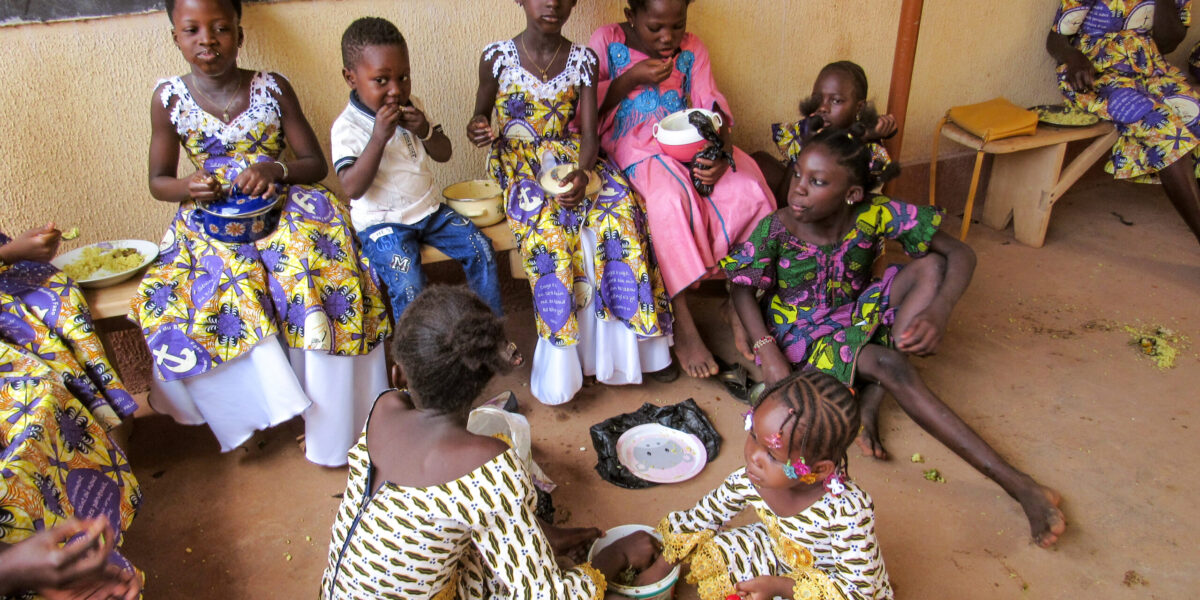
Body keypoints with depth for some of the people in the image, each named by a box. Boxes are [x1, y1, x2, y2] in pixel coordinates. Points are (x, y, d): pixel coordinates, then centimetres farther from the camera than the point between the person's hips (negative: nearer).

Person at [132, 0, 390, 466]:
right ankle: (257, 409, -10)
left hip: (281, 207, -1)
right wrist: (189, 187, -15)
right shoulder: (169, 99, 2)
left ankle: (328, 420, -15)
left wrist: (275, 170, -20)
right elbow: (158, 181, 8)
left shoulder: (273, 89, -1)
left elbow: (316, 163, 1)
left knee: (309, 282, -27)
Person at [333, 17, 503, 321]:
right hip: (381, 222, -6)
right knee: (408, 283, -28)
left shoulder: (412, 106, 3)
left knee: (480, 248, -5)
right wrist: (379, 137, -31)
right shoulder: (347, 127, -14)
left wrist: (425, 131, -14)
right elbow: (353, 189, -24)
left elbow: (444, 154, 8)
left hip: (429, 209, 6)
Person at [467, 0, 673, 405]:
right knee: (550, 226, -31)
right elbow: (481, 116, 9)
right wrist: (478, 130, -16)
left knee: (622, 207, -24)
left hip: (571, 160, 2)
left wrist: (583, 173, -24)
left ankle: (632, 344, -13)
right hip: (521, 169, -2)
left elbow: (589, 133, -3)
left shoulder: (582, 60, 2)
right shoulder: (497, 57, -2)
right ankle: (561, 363, -18)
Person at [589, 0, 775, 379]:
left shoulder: (692, 49, 12)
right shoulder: (607, 41, 4)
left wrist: (723, 153, -18)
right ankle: (684, 328, -27)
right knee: (671, 198, -36)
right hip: (634, 148, -3)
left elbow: (712, 107, 2)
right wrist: (632, 78, -14)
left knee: (750, 191, -24)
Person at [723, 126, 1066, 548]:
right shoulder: (777, 229, -17)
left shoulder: (874, 215, -16)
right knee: (890, 366, -32)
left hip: (857, 316, 4)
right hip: (801, 332, -3)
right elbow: (743, 288, -8)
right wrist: (768, 353, -24)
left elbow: (960, 254, -15)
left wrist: (939, 311, -35)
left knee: (931, 266, -22)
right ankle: (1017, 485, -30)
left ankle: (871, 403, -22)